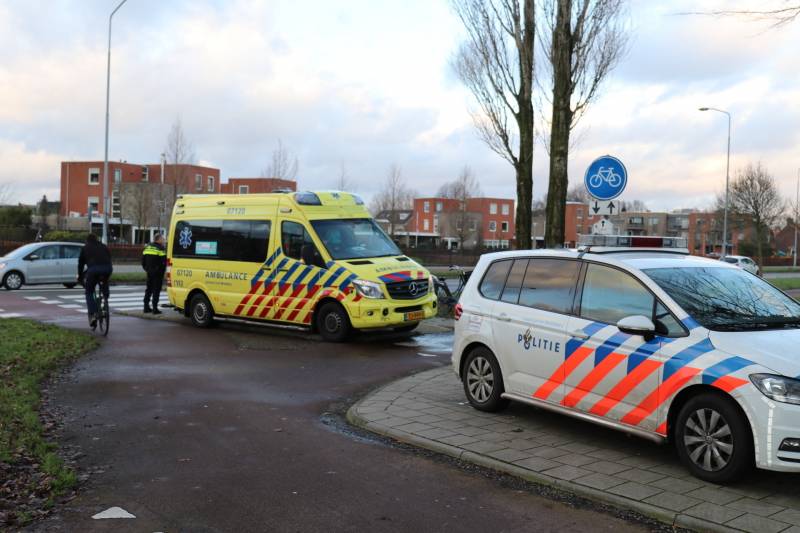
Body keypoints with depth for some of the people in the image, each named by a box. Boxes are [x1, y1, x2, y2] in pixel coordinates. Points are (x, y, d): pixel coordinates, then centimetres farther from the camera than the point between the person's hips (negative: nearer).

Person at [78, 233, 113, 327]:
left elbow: (81, 263, 26)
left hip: (93, 270, -2)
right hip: (107, 269, 2)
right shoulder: (104, 246, 29)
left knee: (89, 292, 12)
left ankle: (93, 314, -2)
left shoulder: (85, 248, 24)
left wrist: (80, 275, 39)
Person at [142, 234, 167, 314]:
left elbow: (143, 260, 15)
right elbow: (163, 261, -17)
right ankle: (155, 309, -5)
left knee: (149, 289, 16)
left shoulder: (147, 247, 12)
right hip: (157, 273, -7)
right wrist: (162, 271, -5)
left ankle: (146, 307, 19)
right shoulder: (160, 248, -11)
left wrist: (147, 269, 20)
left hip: (149, 272, 7)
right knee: (156, 290, -3)